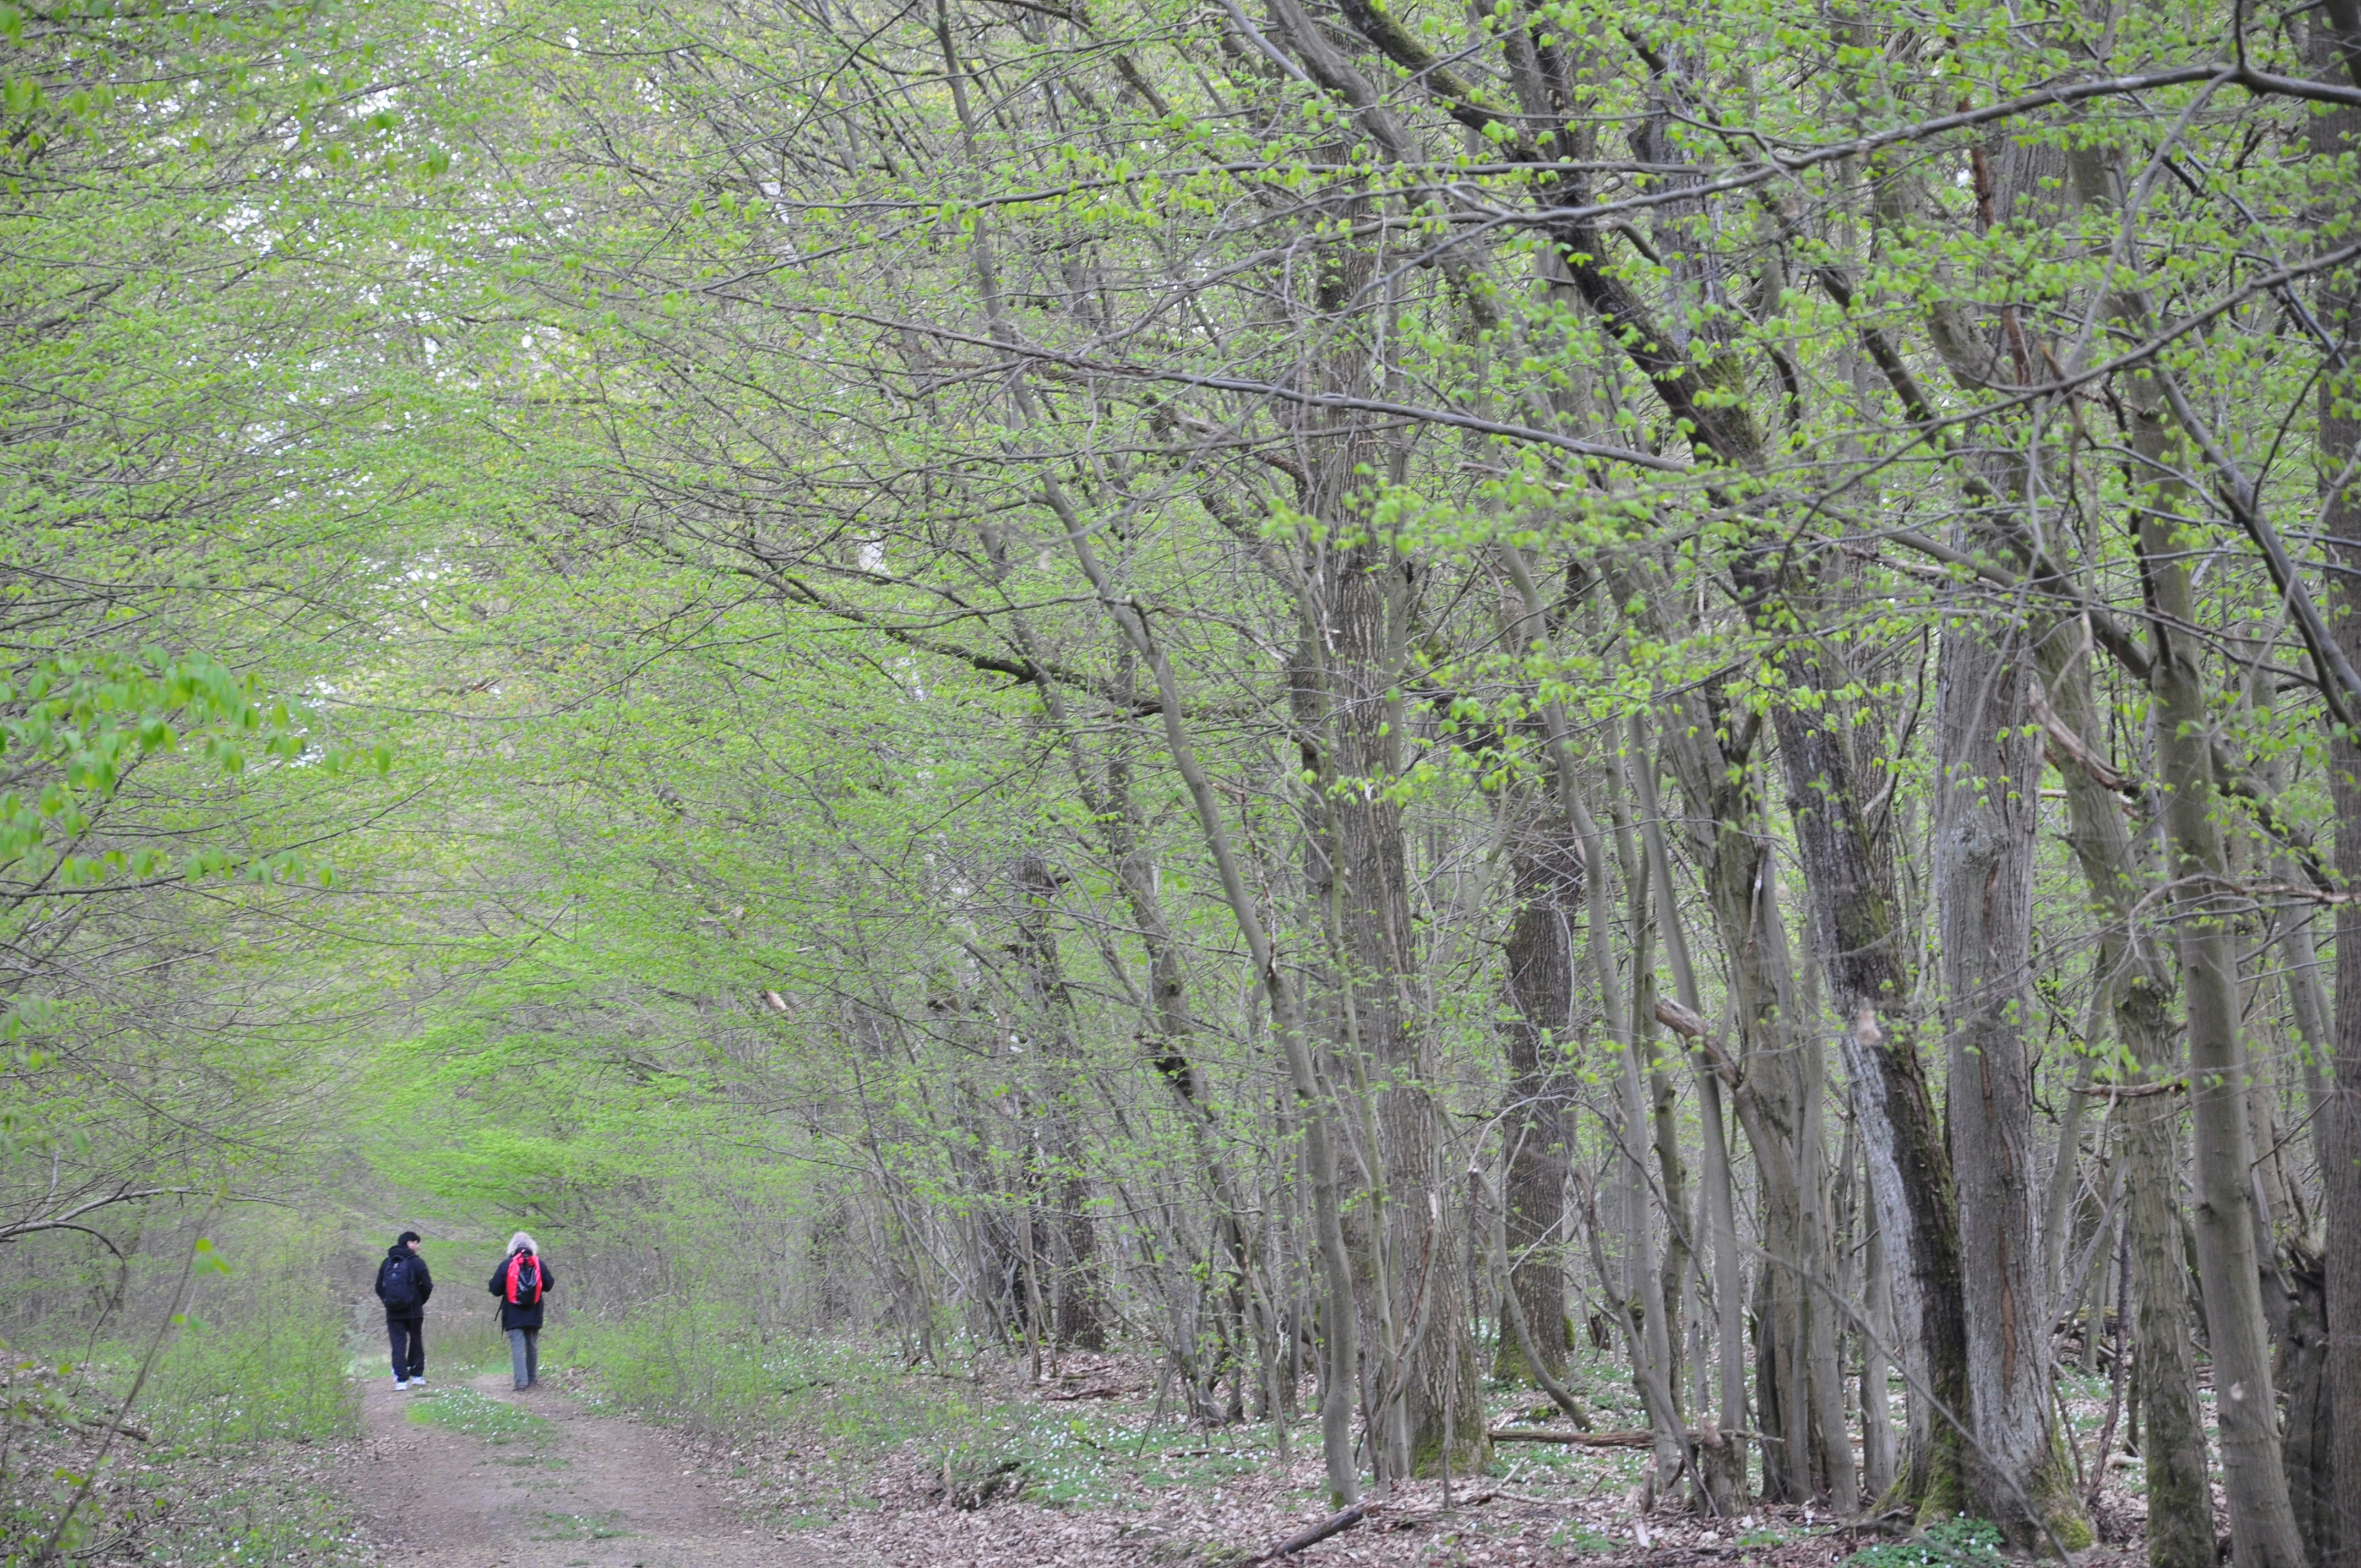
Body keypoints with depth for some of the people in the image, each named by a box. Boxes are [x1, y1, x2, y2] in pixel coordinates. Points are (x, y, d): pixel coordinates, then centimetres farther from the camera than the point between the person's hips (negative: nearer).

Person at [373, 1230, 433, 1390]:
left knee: (398, 1345, 2)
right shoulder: (417, 1263, -7)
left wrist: (388, 1302, 14)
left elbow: (379, 1287, 5)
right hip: (413, 1312, -2)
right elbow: (427, 1286, -10)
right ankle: (417, 1375, 16)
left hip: (393, 1313, 2)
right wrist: (420, 1302, 8)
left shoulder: (387, 1263, 5)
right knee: (416, 1342, 14)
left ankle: (401, 1379, -6)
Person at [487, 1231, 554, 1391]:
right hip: (534, 1315, 2)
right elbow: (548, 1286, 7)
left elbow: (495, 1290, -4)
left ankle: (521, 1381, -14)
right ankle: (532, 1378, 24)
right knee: (532, 1346, 17)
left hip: (513, 1316, -2)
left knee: (517, 1347, -4)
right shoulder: (539, 1264, 0)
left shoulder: (506, 1265, -6)